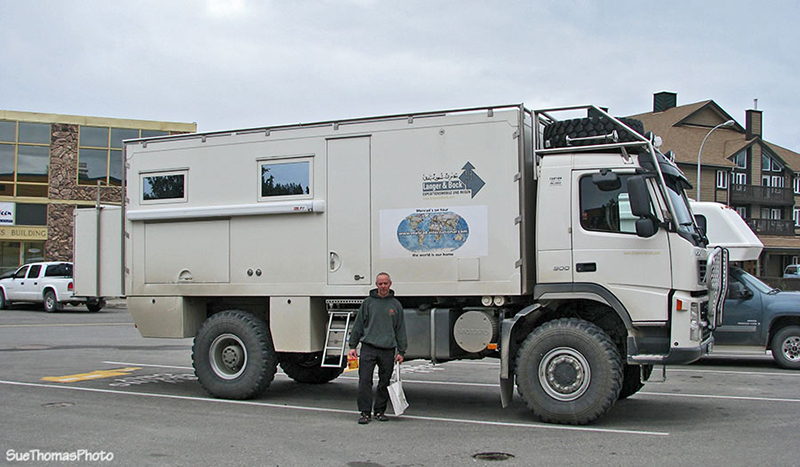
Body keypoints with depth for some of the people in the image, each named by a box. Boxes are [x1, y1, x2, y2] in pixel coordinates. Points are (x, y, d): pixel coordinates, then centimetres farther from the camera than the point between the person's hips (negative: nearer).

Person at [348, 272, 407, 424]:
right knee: (365, 381, -6)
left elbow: (400, 330, 10)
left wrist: (401, 351, 5)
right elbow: (358, 325, 8)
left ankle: (380, 411, 19)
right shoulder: (368, 302, 5)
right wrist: (352, 346, 2)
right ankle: (365, 413, 1)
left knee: (385, 383, 7)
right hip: (368, 348, -1)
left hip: (388, 350, 1)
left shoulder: (396, 305, 8)